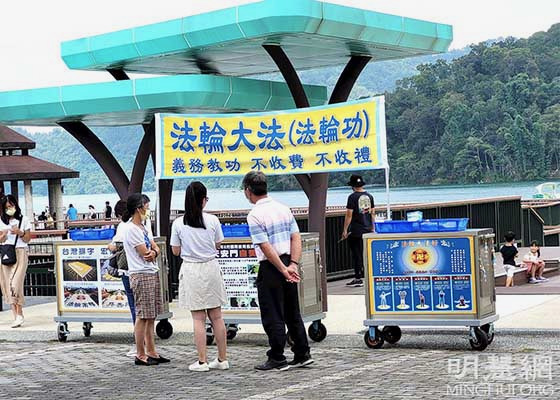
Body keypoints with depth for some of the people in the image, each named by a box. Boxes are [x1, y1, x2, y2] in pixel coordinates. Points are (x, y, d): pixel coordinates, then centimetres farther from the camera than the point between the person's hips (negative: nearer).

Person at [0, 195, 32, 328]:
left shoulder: (24, 220, 4)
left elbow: (27, 239, 4)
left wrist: (20, 232, -14)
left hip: (20, 253, -3)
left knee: (15, 284, -15)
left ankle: (19, 315, -10)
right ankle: (16, 316, 3)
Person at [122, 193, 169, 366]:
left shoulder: (143, 227, 17)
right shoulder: (131, 229, -12)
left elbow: (155, 248, 12)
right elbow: (145, 254, -15)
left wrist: (153, 252, -11)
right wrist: (153, 252, 7)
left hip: (152, 274, 9)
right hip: (141, 275, -9)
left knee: (150, 316, 10)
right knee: (142, 316, -6)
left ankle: (151, 352, 14)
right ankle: (140, 355, -2)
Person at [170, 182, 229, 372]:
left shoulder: (178, 223, -6)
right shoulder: (212, 220, -5)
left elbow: (176, 251, 1)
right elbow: (217, 245, 6)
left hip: (191, 271, -1)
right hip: (211, 269, 1)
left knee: (198, 318, 2)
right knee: (216, 316, 9)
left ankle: (202, 361, 3)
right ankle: (222, 359, 13)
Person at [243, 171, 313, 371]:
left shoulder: (254, 215, -14)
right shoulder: (284, 209, 7)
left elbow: (266, 248, -19)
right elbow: (296, 238, 2)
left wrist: (284, 270, -14)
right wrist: (292, 265, -4)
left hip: (270, 268, -7)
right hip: (288, 261, 7)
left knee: (273, 316, 2)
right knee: (292, 313, 15)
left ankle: (277, 359, 8)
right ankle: (302, 355, 18)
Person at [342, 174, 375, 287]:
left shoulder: (353, 197, -11)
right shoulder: (369, 196, 8)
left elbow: (349, 215, -13)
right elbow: (372, 213, 12)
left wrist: (345, 230, -7)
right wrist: (372, 228, 20)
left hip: (356, 231, -6)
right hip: (368, 230, 6)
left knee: (357, 254, 0)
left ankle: (358, 278, 2)